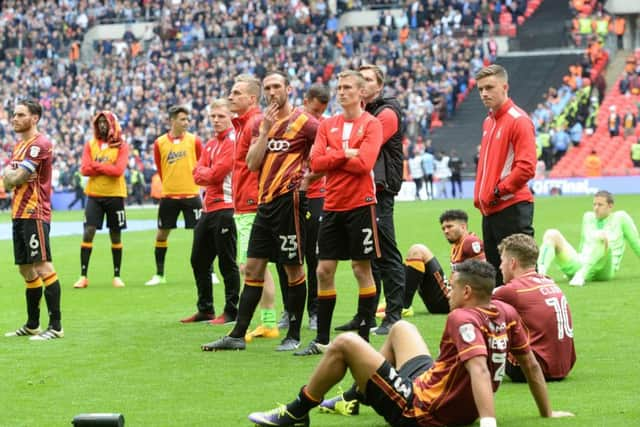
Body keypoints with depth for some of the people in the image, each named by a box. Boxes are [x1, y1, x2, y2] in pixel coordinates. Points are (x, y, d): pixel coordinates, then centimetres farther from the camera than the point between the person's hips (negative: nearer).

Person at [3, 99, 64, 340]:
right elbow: (9, 183, 20)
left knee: (43, 267, -11)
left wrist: (7, 173, 4)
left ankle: (56, 326, -11)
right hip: (19, 214, 10)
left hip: (35, 215, -10)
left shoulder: (39, 144, -13)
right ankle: (32, 325, 22)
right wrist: (9, 177, -1)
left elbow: (16, 178, -17)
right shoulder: (19, 146, 18)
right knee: (26, 270, 14)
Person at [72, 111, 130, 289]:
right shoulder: (90, 145, 7)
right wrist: (107, 169, -12)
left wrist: (96, 166, -10)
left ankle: (117, 276, 17)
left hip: (115, 195, -1)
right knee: (88, 232, -7)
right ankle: (83, 276, -5)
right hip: (94, 195, 1)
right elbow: (85, 169, -4)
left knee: (115, 235, 6)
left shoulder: (121, 146, -1)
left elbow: (119, 170, -14)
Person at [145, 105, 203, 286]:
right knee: (161, 233, 5)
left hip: (191, 194, -1)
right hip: (168, 195, 1)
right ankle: (159, 275, 17)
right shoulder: (160, 143, 1)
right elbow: (160, 169, 11)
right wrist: (169, 184, 9)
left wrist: (192, 182, 4)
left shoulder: (194, 140, -1)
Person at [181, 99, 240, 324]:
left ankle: (231, 311, 2)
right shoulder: (210, 144, 19)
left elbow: (217, 173, -16)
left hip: (225, 208, -9)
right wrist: (209, 173, -9)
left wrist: (204, 173, 2)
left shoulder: (233, 141, -9)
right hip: (208, 209, 9)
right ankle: (205, 309, 22)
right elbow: (198, 175, 10)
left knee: (227, 262, -4)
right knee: (199, 260, 13)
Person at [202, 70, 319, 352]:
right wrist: (265, 130, -4)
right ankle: (238, 335, 9)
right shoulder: (261, 124, 14)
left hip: (288, 199, -7)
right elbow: (252, 163, 3)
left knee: (293, 269, -1)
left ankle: (294, 336, 8)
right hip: (265, 202, 7)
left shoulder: (304, 123, -5)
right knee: (253, 269, 6)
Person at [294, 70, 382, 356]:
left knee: (362, 269, 0)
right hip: (332, 205, 5)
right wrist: (344, 154, -11)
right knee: (324, 270, 4)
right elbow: (316, 162, 0)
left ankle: (364, 336, 7)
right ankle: (321, 340, 10)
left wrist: (331, 159, -8)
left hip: (360, 204, -5)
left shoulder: (371, 125, -4)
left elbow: (364, 163, -17)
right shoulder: (327, 126, 10)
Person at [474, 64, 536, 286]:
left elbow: (526, 167, -18)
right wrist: (480, 195, 13)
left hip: (512, 208, -9)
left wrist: (498, 191, -14)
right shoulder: (488, 122, 17)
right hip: (489, 211, 9)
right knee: (495, 273, 11)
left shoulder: (518, 120, -10)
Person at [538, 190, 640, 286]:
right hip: (580, 264, 5)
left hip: (603, 270, -5)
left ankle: (581, 275, -51)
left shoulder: (620, 217, 10)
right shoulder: (588, 217, 23)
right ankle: (540, 272, -41)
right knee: (552, 234, -15)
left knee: (601, 236, -35)